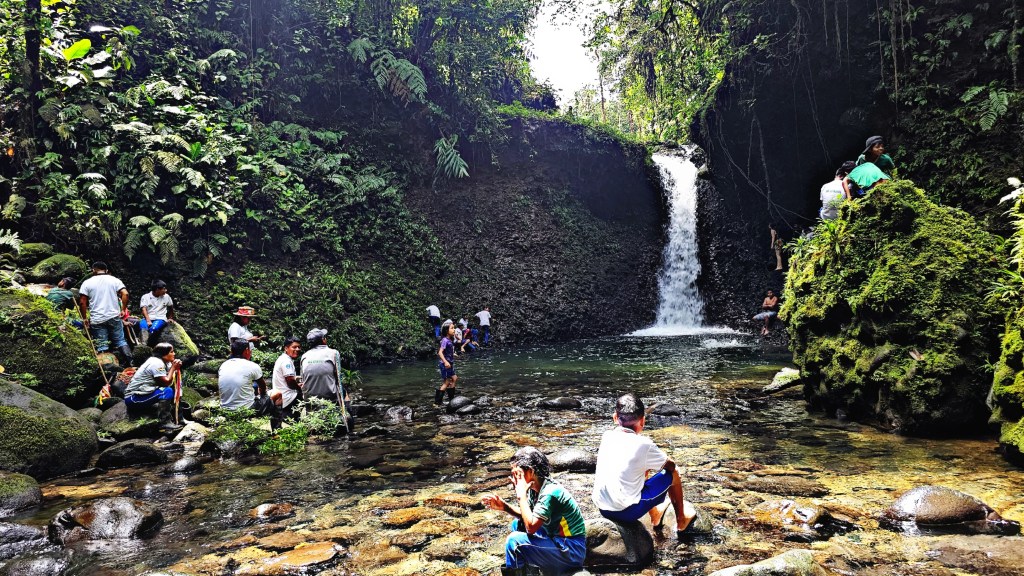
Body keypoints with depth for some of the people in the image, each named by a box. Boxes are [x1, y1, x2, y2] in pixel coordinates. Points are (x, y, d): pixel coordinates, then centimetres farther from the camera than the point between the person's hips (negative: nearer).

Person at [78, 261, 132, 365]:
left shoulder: (87, 283, 3)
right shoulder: (114, 280, 5)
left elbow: (82, 302, -2)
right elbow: (125, 294, -8)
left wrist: (84, 318, 7)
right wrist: (123, 309, 1)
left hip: (97, 320, -1)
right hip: (114, 317, 1)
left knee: (102, 347, 3)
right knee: (121, 341, 11)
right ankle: (130, 361, 1)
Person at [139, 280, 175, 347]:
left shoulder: (166, 297, 11)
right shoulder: (145, 297, 3)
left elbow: (171, 307, 29)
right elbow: (144, 309, -9)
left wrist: (170, 318, 32)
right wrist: (148, 321, -23)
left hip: (160, 318, 0)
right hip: (148, 318, 0)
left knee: (154, 328, -35)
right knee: (142, 324, -36)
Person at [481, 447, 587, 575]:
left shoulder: (549, 493, -24)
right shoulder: (535, 489, 2)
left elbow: (531, 526, -28)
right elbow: (528, 516, 12)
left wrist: (521, 495, -21)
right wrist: (504, 506, -3)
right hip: (556, 538, 9)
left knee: (514, 541, -20)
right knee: (517, 524, 18)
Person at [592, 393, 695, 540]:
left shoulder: (606, 437, 1)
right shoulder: (643, 445, -13)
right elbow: (671, 466, 4)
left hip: (602, 509, 6)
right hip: (628, 512, -5)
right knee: (673, 474, 13)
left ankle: (655, 517, 50)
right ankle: (681, 521, 34)